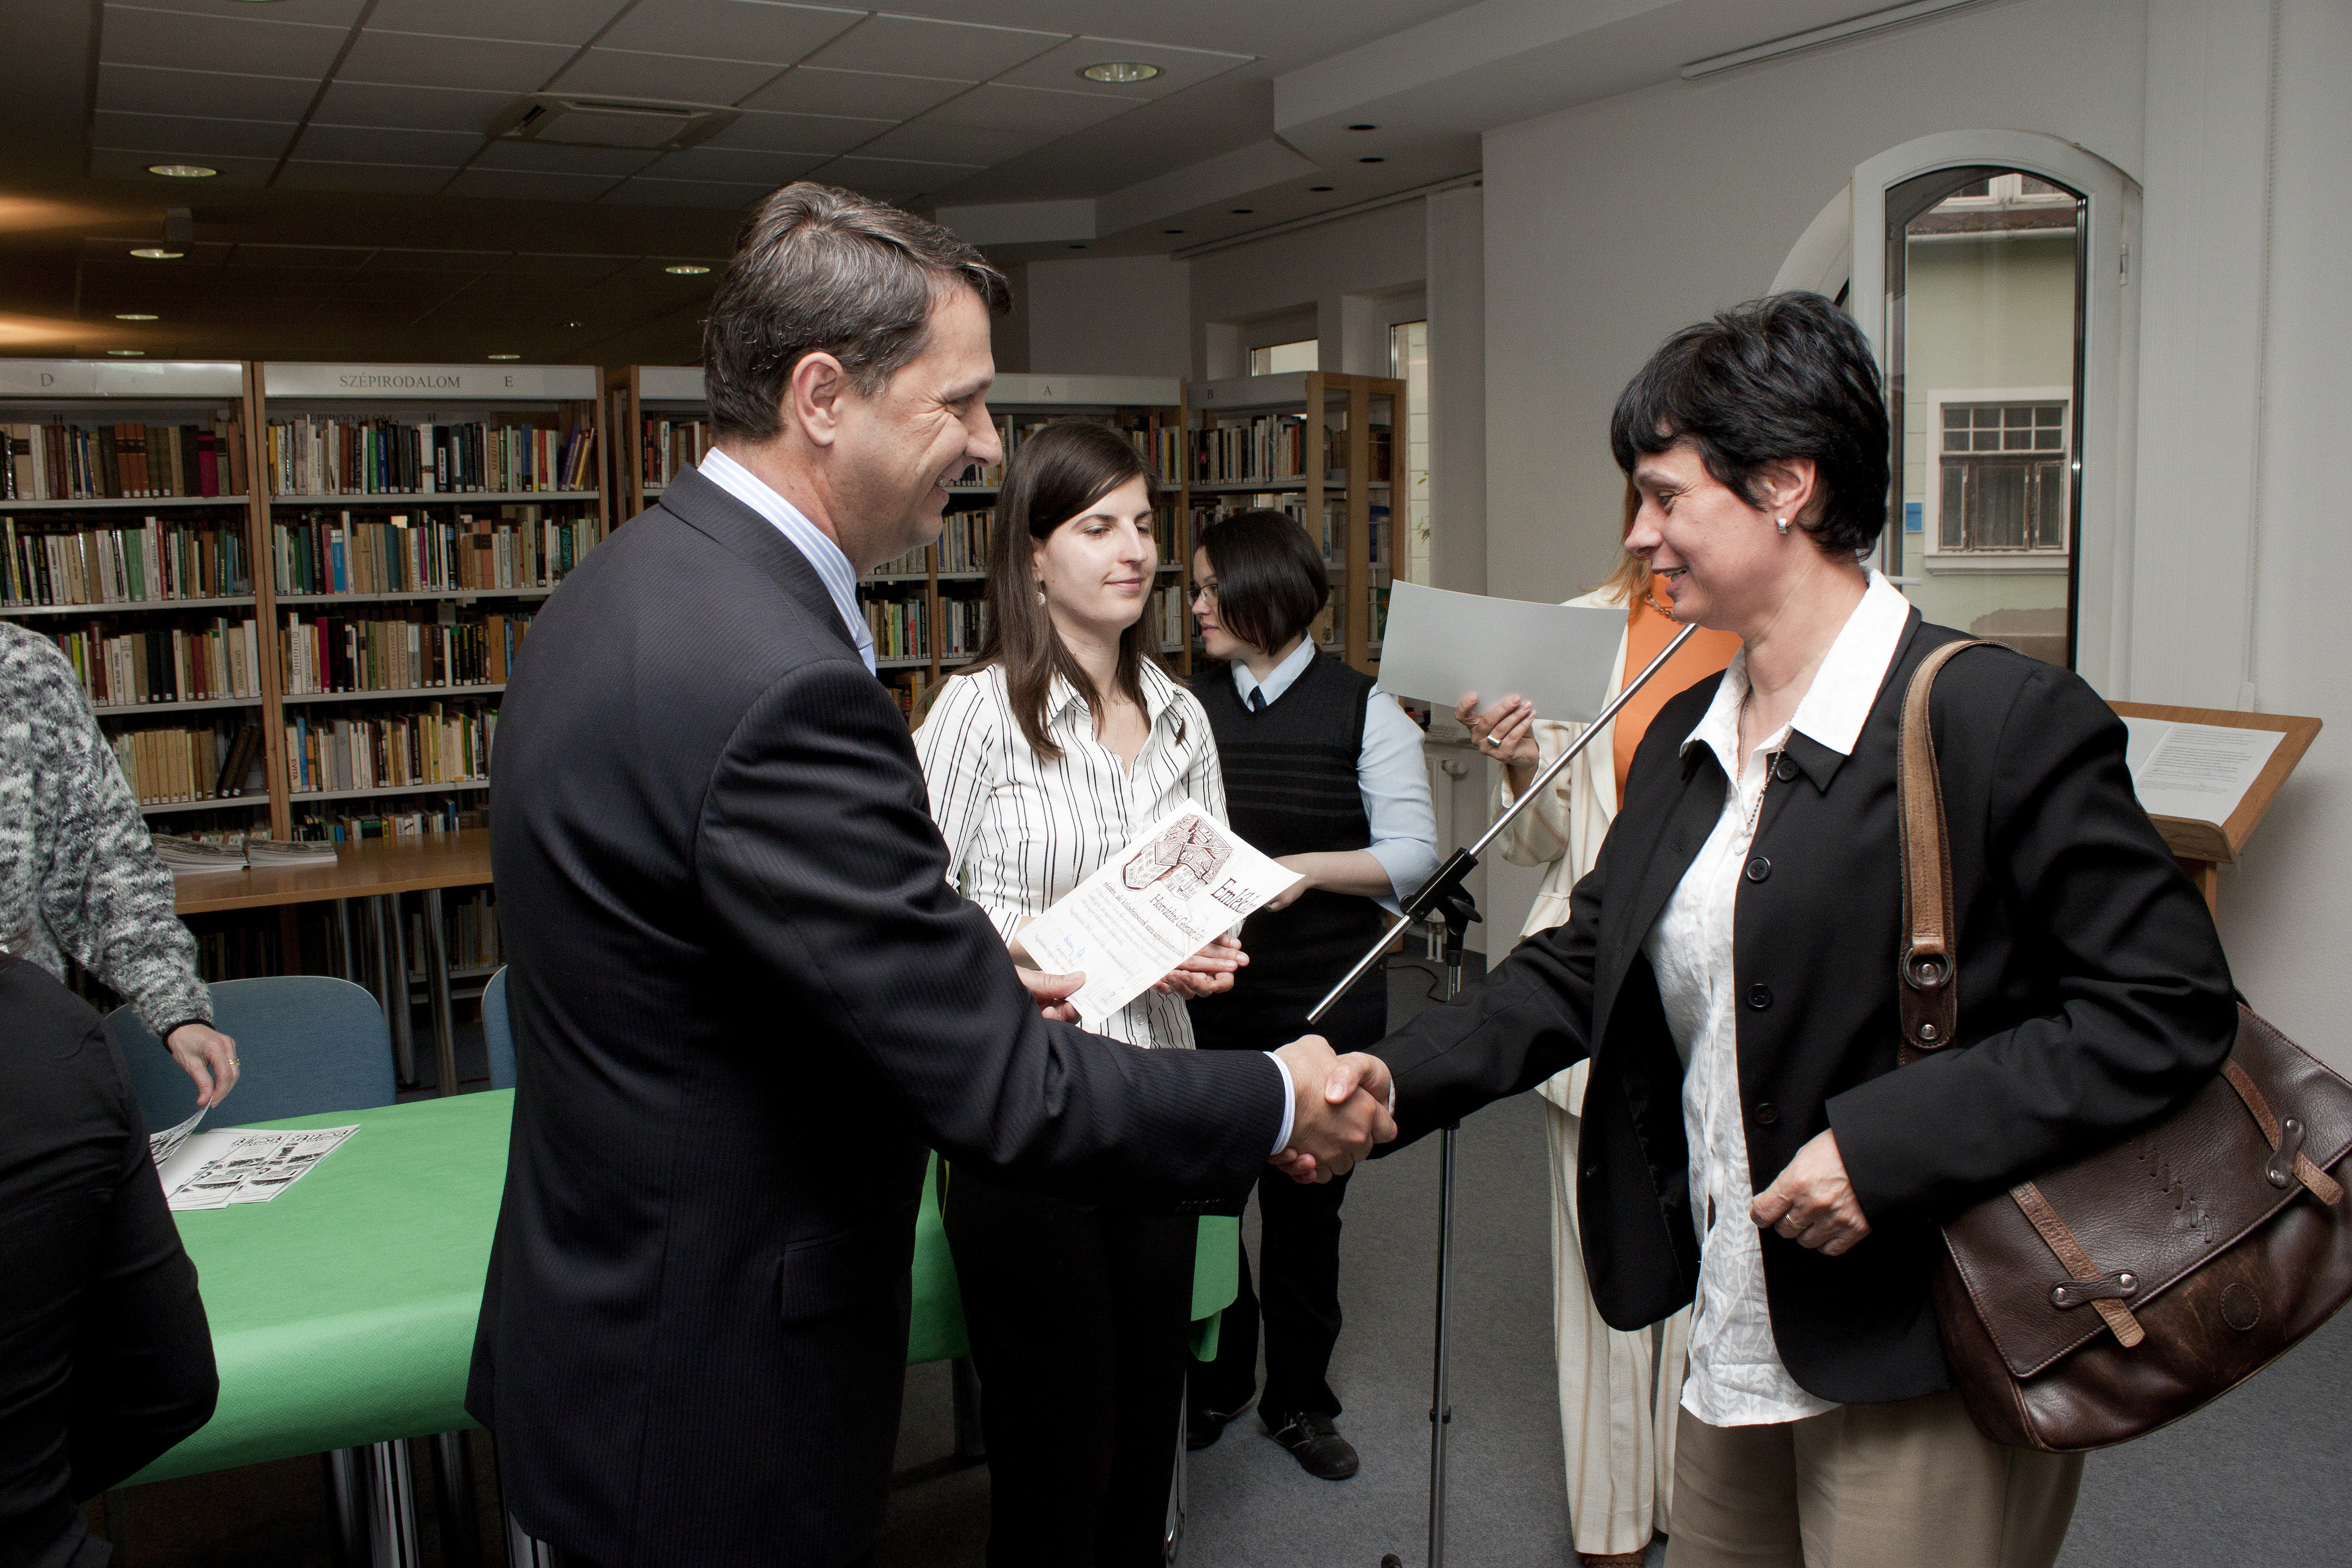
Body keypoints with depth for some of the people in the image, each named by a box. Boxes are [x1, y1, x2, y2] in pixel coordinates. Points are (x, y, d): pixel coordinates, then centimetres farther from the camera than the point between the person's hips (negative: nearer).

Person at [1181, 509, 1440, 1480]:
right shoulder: (1190, 708, 3)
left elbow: (1414, 853, -5)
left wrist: (1312, 869, -19)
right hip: (1206, 994, 2)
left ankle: (1299, 1400, 29)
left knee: (1305, 1206, 9)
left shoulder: (1363, 708, -2)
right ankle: (1216, 1383, 31)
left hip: (1326, 1000, -1)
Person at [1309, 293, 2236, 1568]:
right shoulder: (1682, 736, 9)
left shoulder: (2005, 720, -15)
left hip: (1931, 1374, -7)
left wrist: (1887, 1142, -23)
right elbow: (1580, 966, 11)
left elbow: (2169, 1007, -16)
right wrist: (1388, 1084, -1)